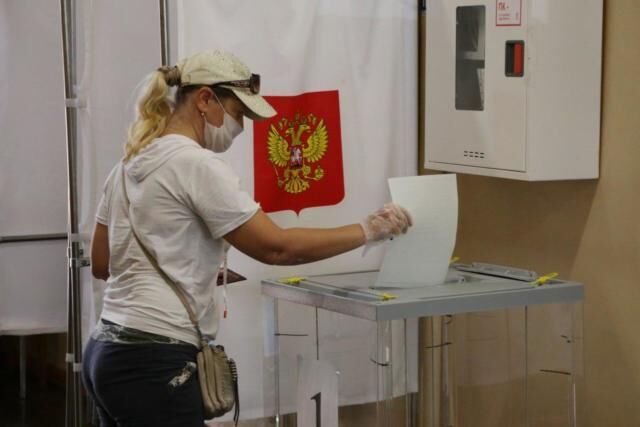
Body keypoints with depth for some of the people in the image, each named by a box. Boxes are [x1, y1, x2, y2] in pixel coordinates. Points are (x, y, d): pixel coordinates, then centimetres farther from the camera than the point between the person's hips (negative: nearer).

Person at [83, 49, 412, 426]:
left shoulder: (133, 162, 14)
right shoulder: (197, 165, -14)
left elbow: (102, 263, 18)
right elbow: (276, 247, -16)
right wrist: (368, 231, -8)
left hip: (111, 354, 10)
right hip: (153, 366, -10)